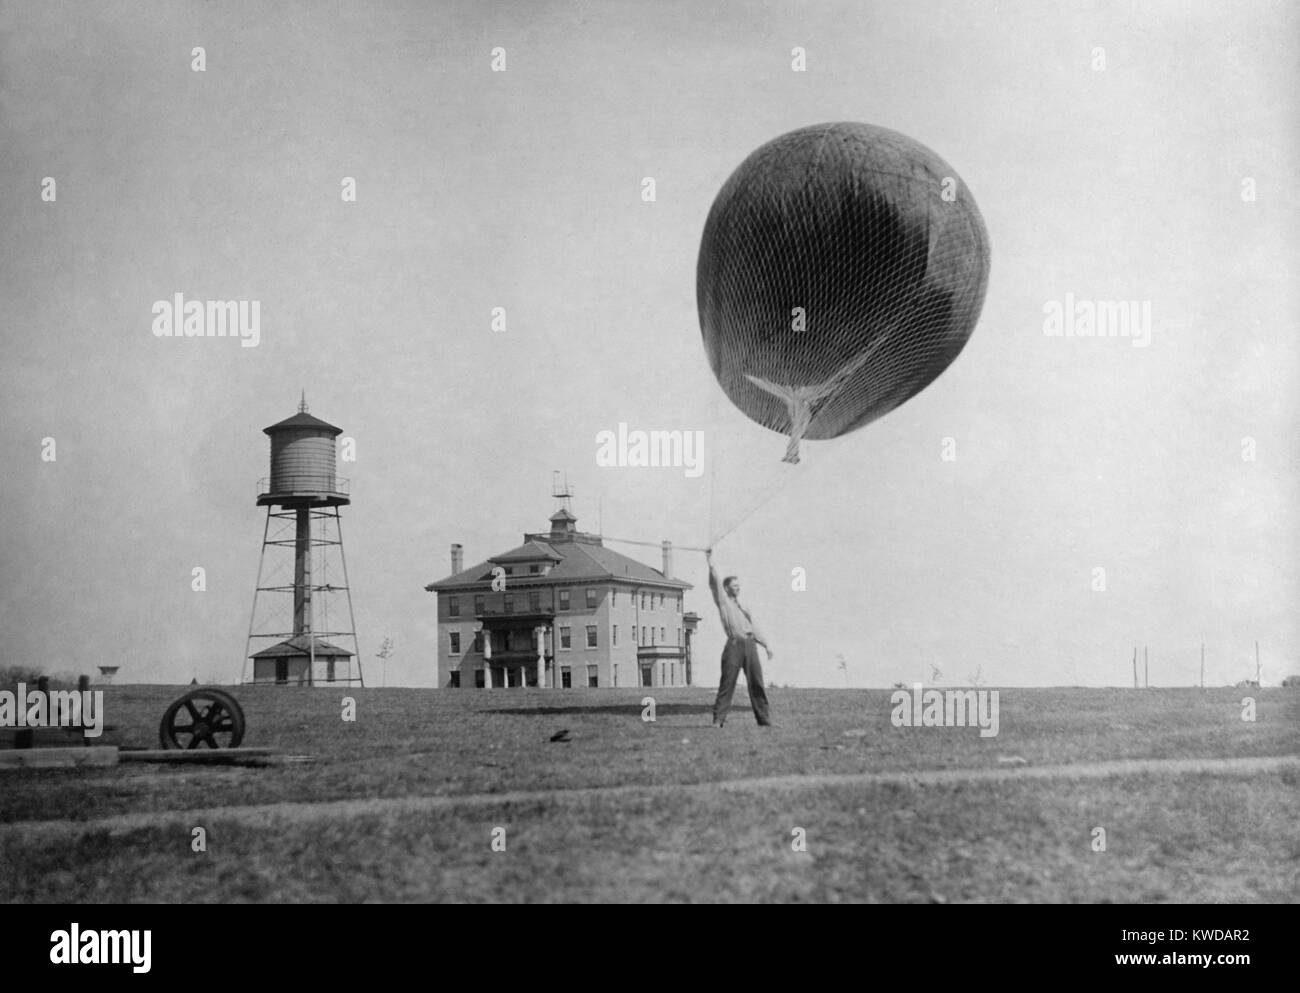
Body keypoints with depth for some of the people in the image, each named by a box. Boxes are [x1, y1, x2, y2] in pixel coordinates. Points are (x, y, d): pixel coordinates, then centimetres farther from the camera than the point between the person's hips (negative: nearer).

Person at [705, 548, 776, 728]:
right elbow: (714, 582, -1)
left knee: (757, 683, 4)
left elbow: (754, 627, 26)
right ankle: (718, 720, -5)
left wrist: (766, 644, 17)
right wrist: (710, 562, -7)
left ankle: (764, 719, 7)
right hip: (734, 645, -6)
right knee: (727, 683, -8)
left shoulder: (743, 607, 26)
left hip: (750, 644, 6)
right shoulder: (723, 601, 10)